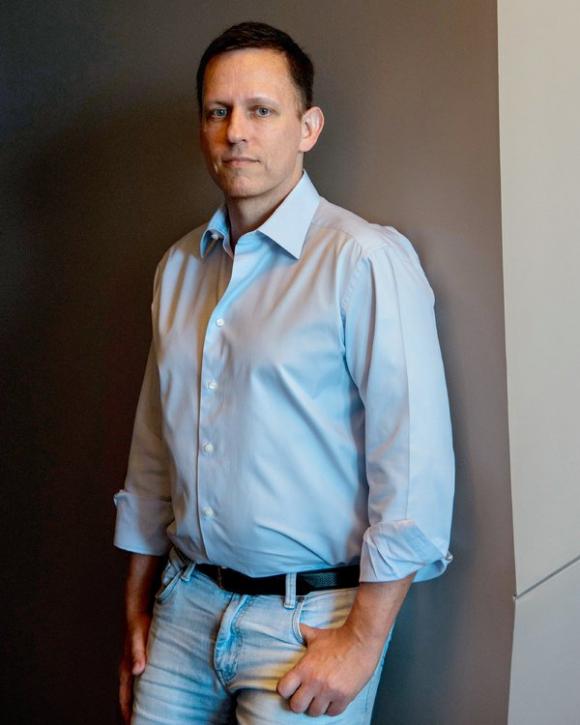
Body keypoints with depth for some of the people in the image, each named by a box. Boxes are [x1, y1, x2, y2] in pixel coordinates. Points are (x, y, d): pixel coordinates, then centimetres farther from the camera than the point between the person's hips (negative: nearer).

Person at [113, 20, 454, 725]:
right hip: (186, 606, 6)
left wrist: (362, 640, -15)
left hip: (309, 617, -5)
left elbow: (415, 468, -16)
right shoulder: (178, 268, 7)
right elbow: (153, 451, 13)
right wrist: (136, 607, 14)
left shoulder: (365, 259, -13)